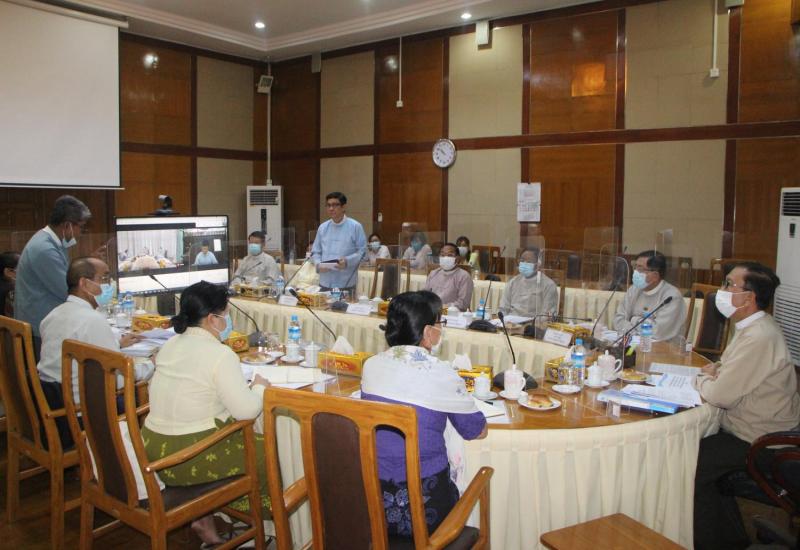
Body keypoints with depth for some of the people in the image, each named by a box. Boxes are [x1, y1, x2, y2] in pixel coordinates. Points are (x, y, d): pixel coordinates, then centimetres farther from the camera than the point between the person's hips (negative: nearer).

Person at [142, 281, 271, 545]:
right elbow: (246, 410, -22)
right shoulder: (220, 354, -19)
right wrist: (259, 387, -2)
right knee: (265, 452, 12)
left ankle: (204, 517, 24)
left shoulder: (170, 345, 5)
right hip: (189, 460, -8)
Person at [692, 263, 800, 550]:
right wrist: (717, 369, 1)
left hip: (759, 444, -10)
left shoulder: (759, 337, -27)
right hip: (757, 431, 10)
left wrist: (701, 379, -6)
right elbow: (736, 371, 23)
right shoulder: (755, 326, 5)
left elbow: (721, 396, -26)